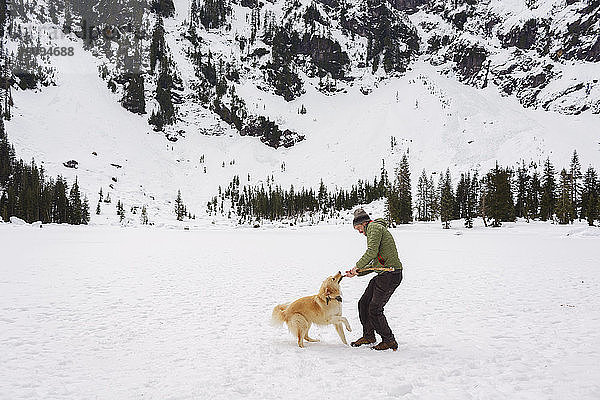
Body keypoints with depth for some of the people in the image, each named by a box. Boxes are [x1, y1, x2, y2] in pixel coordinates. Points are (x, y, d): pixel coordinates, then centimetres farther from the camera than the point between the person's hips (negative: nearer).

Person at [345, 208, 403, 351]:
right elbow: (375, 264, 24)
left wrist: (357, 266, -10)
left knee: (374, 309, -7)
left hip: (391, 274, -10)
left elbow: (372, 252, -21)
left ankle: (389, 341, 8)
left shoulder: (374, 227, -7)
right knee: (363, 303, 12)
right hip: (383, 274, 10)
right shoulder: (374, 230, 24)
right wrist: (356, 273, 19)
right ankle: (368, 336, 27)